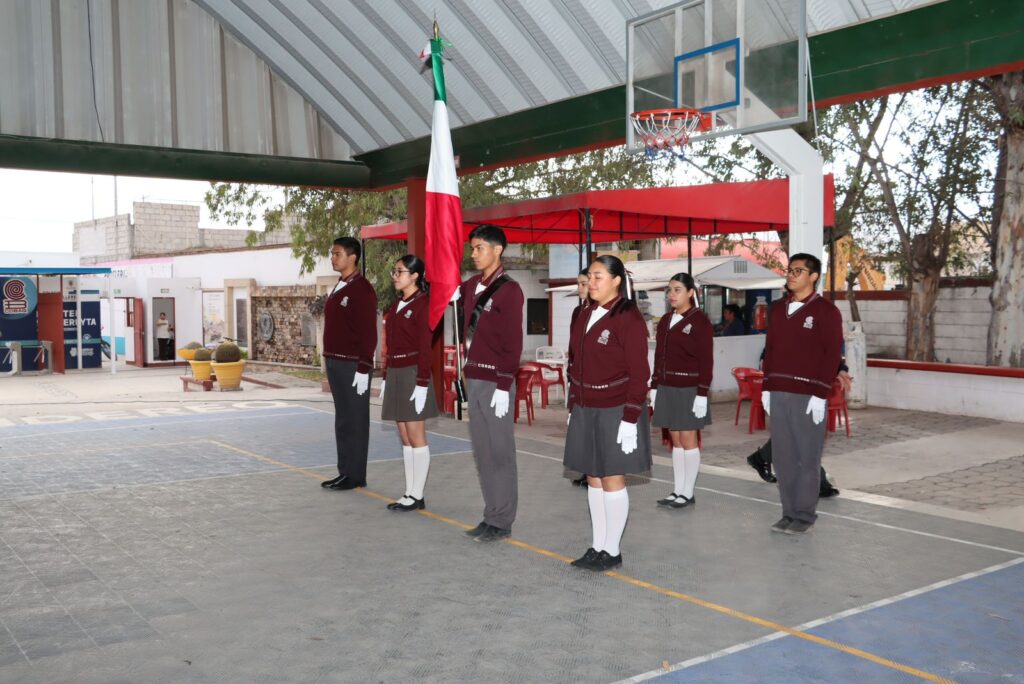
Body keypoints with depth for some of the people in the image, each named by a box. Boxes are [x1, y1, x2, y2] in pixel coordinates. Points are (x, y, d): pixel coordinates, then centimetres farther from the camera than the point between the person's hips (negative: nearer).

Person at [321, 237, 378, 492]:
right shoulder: (337, 288, 16)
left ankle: (355, 475, 6)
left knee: (355, 421, -1)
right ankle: (345, 471, 21)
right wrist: (329, 361, 17)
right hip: (335, 363, 9)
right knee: (342, 420, 13)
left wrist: (363, 369, -19)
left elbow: (369, 333, -16)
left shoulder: (362, 289, -12)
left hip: (353, 365, -9)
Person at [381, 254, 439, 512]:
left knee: (416, 437, -2)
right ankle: (410, 493, 14)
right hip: (395, 374, 8)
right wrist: (385, 377, 14)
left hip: (412, 374, -8)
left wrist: (422, 384, -18)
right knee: (405, 438, 9)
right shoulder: (396, 306, 15)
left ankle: (417, 496, 4)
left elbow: (425, 346, -14)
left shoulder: (422, 303, -9)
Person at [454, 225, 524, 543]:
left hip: (495, 382, -8)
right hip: (473, 379, 8)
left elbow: (513, 343, -14)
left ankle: (501, 522, 7)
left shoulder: (509, 290, -10)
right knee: (482, 451, 11)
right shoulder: (472, 286, 12)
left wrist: (503, 386, -17)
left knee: (499, 452, -1)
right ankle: (491, 516, 21)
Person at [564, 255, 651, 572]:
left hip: (615, 411, -7)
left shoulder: (629, 318, -12)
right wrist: (573, 407, 13)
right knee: (593, 479, 11)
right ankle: (597, 547, 21)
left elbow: (638, 373, -14)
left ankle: (612, 552, 13)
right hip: (585, 410, 7)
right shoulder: (585, 315, 10)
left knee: (612, 479, 1)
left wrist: (630, 418, -17)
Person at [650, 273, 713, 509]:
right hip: (667, 389, 6)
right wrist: (654, 387, 10)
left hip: (688, 390, -6)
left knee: (688, 440, 0)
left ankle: (687, 493, 7)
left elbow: (706, 360, -11)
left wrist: (702, 394, -16)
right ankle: (677, 490, 16)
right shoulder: (665, 321, 11)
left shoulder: (700, 321, -8)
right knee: (676, 440, 10)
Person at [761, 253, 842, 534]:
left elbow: (833, 353, -8)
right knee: (783, 457, 9)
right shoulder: (777, 308, 15)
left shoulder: (825, 310, -4)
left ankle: (804, 515, 11)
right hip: (778, 394, 6)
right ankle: (789, 512, 18)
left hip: (808, 395, -6)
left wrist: (821, 393, -14)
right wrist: (766, 387, 11)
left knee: (807, 458, 1)